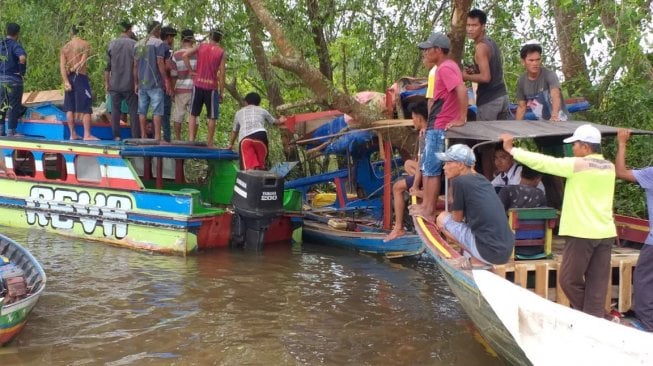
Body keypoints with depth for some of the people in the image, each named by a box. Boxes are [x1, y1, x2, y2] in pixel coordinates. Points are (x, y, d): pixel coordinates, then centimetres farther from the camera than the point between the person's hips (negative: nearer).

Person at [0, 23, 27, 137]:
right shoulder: (15, 45, -13)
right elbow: (22, 58, -30)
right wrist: (22, 72, -17)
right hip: (13, 80, -6)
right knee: (14, 106, 2)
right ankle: (11, 131, 5)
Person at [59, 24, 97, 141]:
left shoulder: (65, 47, 9)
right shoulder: (85, 44, -2)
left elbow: (62, 66, -2)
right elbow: (83, 61, -15)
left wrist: (66, 81, -7)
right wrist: (74, 68, -2)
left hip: (69, 78, 5)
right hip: (81, 76, -5)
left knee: (70, 107, 9)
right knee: (86, 107, -3)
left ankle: (72, 134, 11)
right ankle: (87, 134, -7)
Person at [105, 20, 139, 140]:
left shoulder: (111, 44, 4)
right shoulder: (134, 44, -4)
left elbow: (107, 66, 5)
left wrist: (106, 83, 11)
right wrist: (137, 83, -2)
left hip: (114, 85, 3)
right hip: (130, 85, -2)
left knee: (115, 110, 9)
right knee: (133, 111, 3)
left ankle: (116, 136, 8)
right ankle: (136, 136, 1)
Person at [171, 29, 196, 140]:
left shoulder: (176, 55, 0)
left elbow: (173, 75, 1)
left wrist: (172, 89, 10)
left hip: (181, 89, 1)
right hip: (195, 89, -1)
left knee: (178, 114, 10)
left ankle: (177, 139, 13)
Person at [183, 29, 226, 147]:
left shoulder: (201, 46, 6)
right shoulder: (221, 52, 0)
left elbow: (185, 55, -6)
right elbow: (222, 73, -5)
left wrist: (191, 71, 1)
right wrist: (222, 92, 1)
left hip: (198, 84, 2)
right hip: (212, 86, -2)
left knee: (193, 114, 10)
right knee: (212, 117, 7)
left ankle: (191, 140, 2)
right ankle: (209, 143, 8)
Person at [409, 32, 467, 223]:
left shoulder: (445, 68, -17)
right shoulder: (446, 66, 15)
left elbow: (462, 91, -30)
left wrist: (461, 119, -24)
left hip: (439, 129, -10)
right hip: (436, 127, 10)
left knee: (431, 170, -3)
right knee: (426, 167, 17)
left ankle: (429, 211, 4)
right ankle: (426, 204, 25)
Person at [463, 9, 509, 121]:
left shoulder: (481, 47, -14)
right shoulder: (492, 43, 14)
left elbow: (485, 77, -21)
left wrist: (465, 77, -7)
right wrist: (474, 71, 12)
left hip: (489, 100, -9)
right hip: (502, 96, 9)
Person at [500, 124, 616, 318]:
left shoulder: (577, 165, -12)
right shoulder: (609, 167, 9)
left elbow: (542, 162, -10)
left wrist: (511, 149, -2)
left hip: (583, 232, -7)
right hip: (606, 232, 7)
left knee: (569, 280, 6)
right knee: (597, 284, 7)